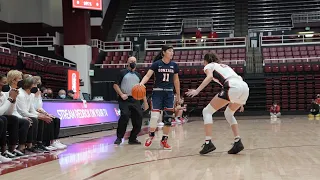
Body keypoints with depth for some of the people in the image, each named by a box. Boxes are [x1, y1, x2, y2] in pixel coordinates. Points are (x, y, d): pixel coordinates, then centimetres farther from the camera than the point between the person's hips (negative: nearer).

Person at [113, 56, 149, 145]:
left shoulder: (138, 75, 19)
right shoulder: (122, 72, 6)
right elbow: (115, 85, 2)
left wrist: (145, 102, 14)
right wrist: (121, 94, -12)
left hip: (135, 100, 5)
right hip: (124, 99, -5)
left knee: (138, 118, -1)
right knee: (124, 116, -22)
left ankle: (132, 138, 14)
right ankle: (119, 138, -9)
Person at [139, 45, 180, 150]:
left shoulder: (174, 65, 5)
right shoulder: (156, 64, -5)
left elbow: (176, 81, 12)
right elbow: (148, 75, -14)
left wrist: (178, 95, 14)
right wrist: (142, 83, -33)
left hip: (169, 93, 4)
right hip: (157, 92, -3)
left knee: (168, 117, 0)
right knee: (155, 116, -11)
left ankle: (164, 140, 13)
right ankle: (151, 135, 16)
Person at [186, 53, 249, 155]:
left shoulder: (209, 66, 19)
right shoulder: (224, 66, 37)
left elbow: (210, 76, -4)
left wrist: (197, 90, -14)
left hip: (233, 87, -7)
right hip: (245, 87, 7)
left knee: (207, 111, 4)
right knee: (229, 114, 28)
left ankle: (208, 143, -9)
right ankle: (238, 142, 14)